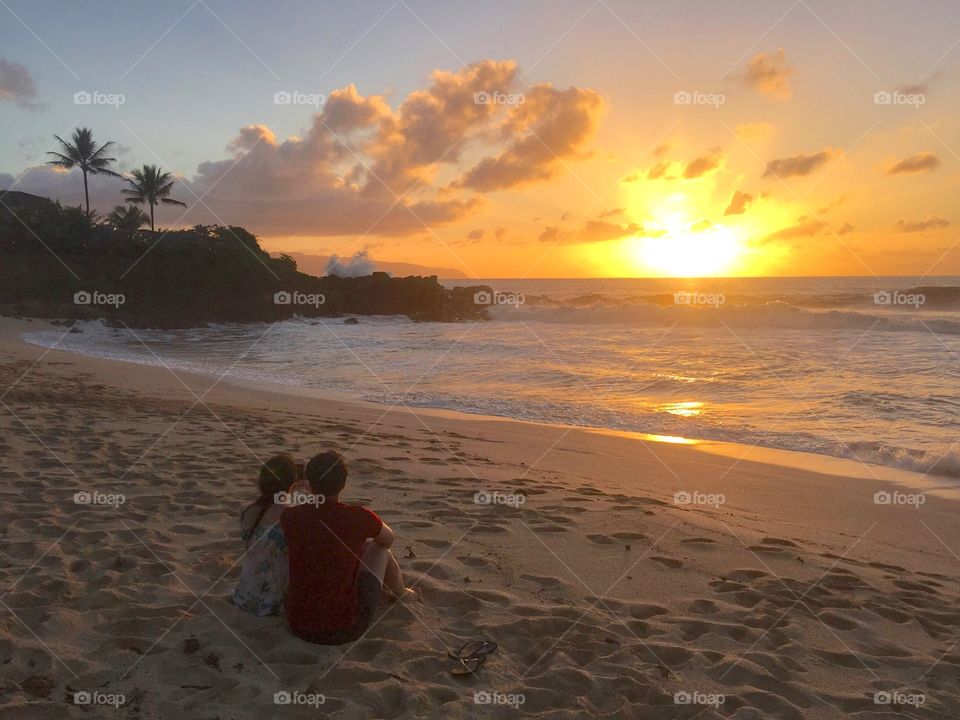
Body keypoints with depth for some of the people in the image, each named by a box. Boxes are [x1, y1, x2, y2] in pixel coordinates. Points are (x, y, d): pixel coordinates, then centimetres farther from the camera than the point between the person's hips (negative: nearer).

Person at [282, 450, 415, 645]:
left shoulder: (289, 517, -9)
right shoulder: (359, 517, -16)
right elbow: (389, 538, 8)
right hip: (344, 630, -3)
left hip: (299, 626, 3)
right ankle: (400, 593, 50)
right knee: (378, 548, 19)